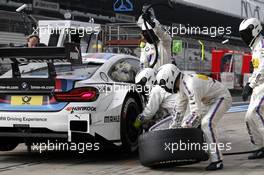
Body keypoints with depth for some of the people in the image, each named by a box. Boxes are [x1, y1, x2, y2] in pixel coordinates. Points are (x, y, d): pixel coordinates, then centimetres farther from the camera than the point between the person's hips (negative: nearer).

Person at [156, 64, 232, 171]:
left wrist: (184, 127, -25)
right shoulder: (182, 85, -1)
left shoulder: (191, 86, -32)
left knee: (206, 124, -27)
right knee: (187, 122, 8)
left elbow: (196, 114, -32)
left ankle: (217, 161, -24)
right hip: (211, 100, 10)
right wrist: (172, 128, 10)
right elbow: (179, 109, 10)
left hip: (222, 98, -10)